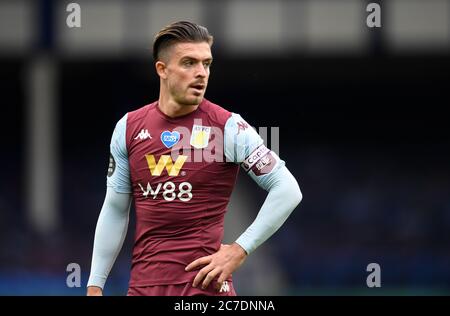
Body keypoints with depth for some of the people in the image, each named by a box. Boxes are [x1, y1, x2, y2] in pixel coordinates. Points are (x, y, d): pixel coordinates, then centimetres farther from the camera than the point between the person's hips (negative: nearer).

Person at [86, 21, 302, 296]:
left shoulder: (228, 127, -5)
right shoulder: (129, 128, 7)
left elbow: (288, 190, -6)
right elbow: (115, 211, 14)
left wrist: (239, 250, -10)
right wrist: (95, 286, 10)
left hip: (204, 282, -4)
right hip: (143, 282, 4)